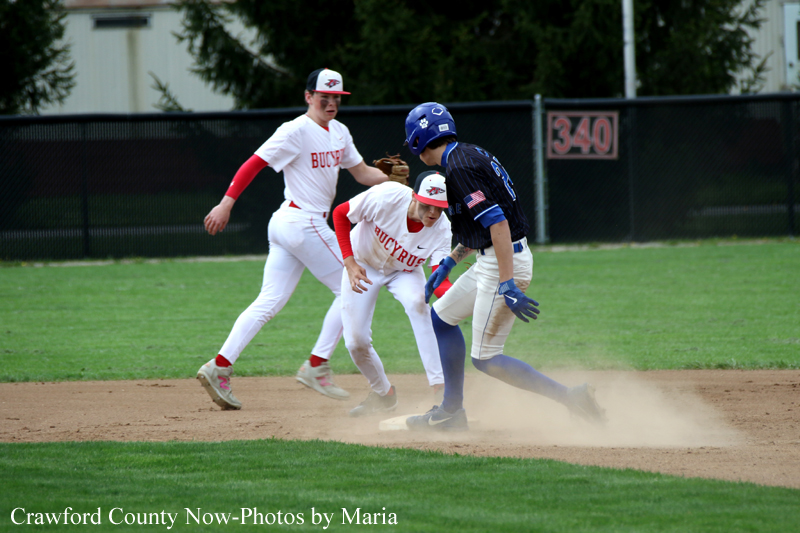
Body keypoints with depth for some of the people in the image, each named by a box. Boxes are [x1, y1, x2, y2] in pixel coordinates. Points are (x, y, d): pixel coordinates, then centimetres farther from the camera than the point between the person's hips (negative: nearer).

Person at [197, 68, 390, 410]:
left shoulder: (339, 132, 14)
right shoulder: (296, 131, -13)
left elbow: (362, 173, 17)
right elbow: (254, 163, -15)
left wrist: (390, 178, -3)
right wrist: (226, 203, -21)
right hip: (302, 224, -9)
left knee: (269, 302, 4)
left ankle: (219, 367, -1)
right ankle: (316, 367, -1)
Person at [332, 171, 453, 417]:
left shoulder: (441, 228, -28)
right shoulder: (387, 197, -34)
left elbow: (438, 282, -32)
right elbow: (340, 214, -19)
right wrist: (350, 263, -26)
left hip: (403, 272, 0)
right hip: (362, 265, 0)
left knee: (417, 302, -34)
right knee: (356, 341, -7)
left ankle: (440, 388, -31)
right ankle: (383, 394, 24)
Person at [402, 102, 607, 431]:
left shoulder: (459, 168, -18)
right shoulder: (469, 156, 14)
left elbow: (497, 223, -26)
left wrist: (507, 284, -29)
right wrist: (449, 262, 26)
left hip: (505, 263, -10)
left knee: (486, 359, -6)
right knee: (441, 317, 20)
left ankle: (570, 398, -11)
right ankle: (452, 411, 25)